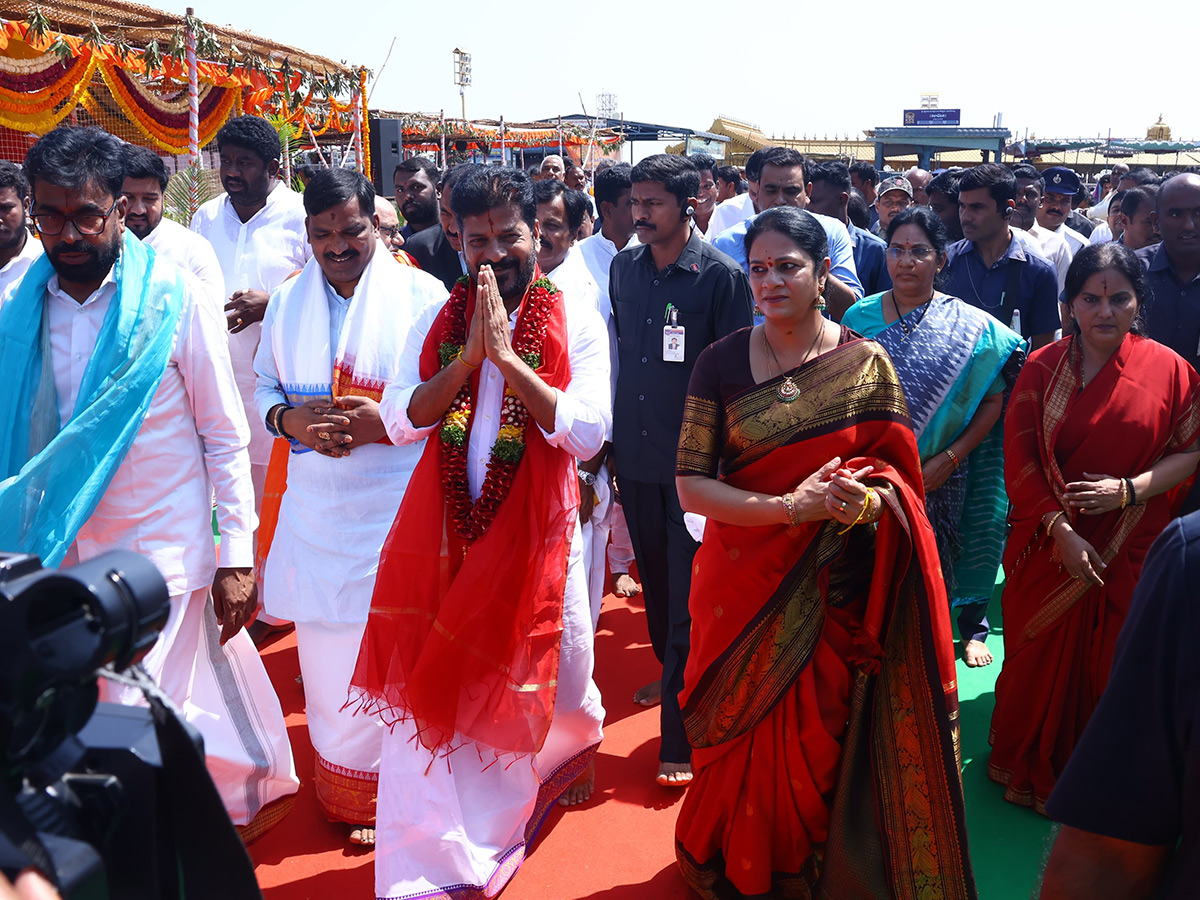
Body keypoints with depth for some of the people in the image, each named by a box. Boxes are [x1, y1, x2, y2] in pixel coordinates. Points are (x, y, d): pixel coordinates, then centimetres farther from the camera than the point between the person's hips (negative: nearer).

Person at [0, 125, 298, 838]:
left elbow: (226, 436, -7)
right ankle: (254, 794, 37)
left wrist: (237, 556, -8)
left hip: (163, 552, -4)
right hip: (67, 552, 4)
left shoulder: (174, 298, -10)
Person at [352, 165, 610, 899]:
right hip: (446, 524, 2)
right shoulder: (439, 321, 5)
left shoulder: (576, 322, -4)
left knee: (551, 672, 13)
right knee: (430, 680, 2)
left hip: (537, 527, -2)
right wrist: (469, 355, -16)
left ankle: (574, 742, 52)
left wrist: (506, 356, -20)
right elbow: (401, 421, -5)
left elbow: (588, 432, -16)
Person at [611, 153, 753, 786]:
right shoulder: (624, 268, 7)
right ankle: (673, 675, 42)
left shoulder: (721, 276, -9)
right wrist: (606, 437, 12)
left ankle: (680, 738, 5)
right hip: (635, 455, 6)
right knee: (655, 579, 19)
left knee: (689, 598, -2)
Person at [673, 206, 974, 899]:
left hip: (833, 591, 0)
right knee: (746, 744, 11)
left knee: (821, 744, 8)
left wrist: (870, 499, -21)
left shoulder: (865, 364, -3)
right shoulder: (721, 363, -4)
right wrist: (792, 507, -19)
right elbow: (691, 485, -8)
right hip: (742, 585, 0)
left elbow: (898, 474, 3)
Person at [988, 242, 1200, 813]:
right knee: (1038, 657, 11)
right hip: (1048, 546, 0)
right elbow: (1019, 463, -6)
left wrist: (1130, 489, -16)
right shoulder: (1042, 370, -3)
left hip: (1128, 552, 0)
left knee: (1108, 665, 8)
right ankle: (1027, 768, 35)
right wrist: (1062, 531, -15)